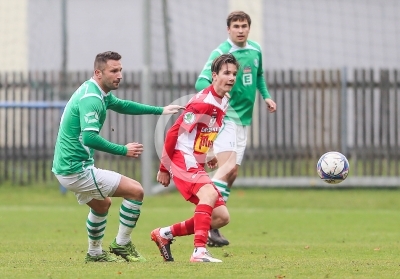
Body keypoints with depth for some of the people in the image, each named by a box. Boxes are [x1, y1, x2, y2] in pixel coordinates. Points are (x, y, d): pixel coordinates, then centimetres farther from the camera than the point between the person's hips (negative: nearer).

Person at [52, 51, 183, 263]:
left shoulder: (100, 94, 11)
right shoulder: (91, 99, -21)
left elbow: (122, 105, 30)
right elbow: (89, 137, -32)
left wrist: (160, 110, 31)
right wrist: (124, 150, -26)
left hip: (65, 167, 11)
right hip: (77, 169, -11)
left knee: (102, 204, 32)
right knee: (135, 191, -6)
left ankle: (94, 253, 41)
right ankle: (121, 245, 4)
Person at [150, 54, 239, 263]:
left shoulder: (223, 103, 11)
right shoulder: (202, 102, -17)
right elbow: (174, 133, -15)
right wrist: (164, 168, -11)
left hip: (197, 165, 9)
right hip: (182, 159, -9)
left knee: (221, 217, 4)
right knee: (209, 193, -34)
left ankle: (165, 234, 17)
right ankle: (199, 251, -42)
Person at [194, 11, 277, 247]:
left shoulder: (255, 50, 8)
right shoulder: (220, 53, -13)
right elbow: (202, 81, -22)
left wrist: (266, 96, 13)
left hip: (243, 120, 8)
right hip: (225, 118, -8)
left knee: (232, 173, 9)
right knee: (228, 166, -23)